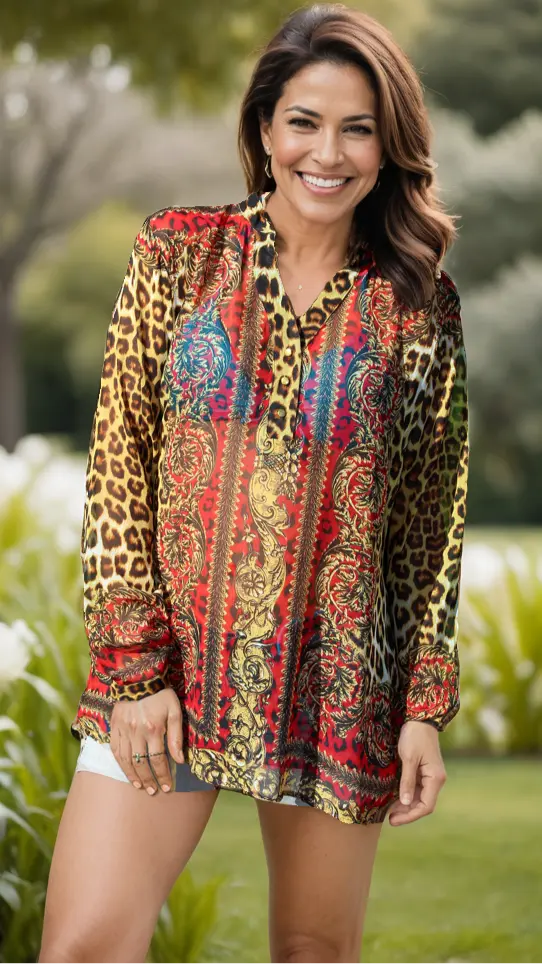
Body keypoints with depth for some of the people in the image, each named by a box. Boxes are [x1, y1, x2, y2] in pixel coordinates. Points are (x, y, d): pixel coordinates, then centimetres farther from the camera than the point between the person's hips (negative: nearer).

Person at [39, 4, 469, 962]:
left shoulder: (418, 307, 3)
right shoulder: (179, 255, 1)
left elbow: (434, 521, 4)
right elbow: (117, 463, -1)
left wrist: (425, 708, 0)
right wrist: (134, 666, -7)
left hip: (338, 691, 1)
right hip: (166, 672, 0)